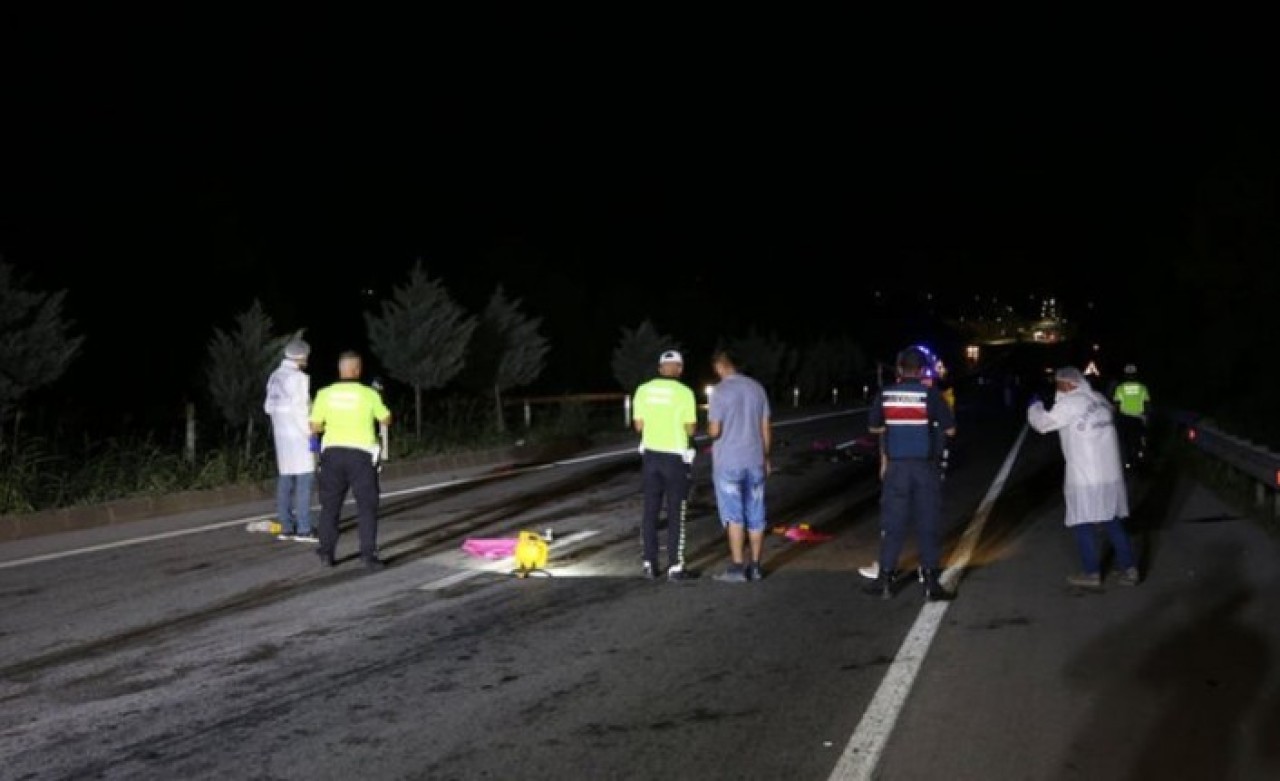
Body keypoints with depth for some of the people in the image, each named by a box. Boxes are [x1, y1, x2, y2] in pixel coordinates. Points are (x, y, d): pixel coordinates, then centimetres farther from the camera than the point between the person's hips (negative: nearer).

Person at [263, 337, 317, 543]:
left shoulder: (275, 376, 11)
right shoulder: (299, 378, -14)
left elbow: (269, 406, 15)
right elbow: (300, 409, -18)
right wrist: (310, 432, -11)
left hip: (280, 433, 8)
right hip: (298, 434, -8)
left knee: (285, 479, 10)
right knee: (304, 479, -6)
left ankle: (286, 527, 12)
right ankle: (303, 529, -7)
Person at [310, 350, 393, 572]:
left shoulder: (325, 393, -1)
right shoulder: (369, 394, -6)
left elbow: (315, 427, 2)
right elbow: (386, 420, 7)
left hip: (333, 453, 2)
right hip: (361, 455, -2)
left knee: (330, 506, 14)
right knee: (367, 507, 4)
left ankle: (326, 553, 14)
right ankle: (368, 555, -2)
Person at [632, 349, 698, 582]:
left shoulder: (643, 390, -1)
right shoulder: (684, 392, -12)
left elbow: (638, 425, 4)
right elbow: (690, 430, -9)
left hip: (650, 455, 4)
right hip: (675, 457, -4)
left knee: (651, 511, 11)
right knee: (675, 513, 3)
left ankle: (650, 564, 13)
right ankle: (675, 567, 4)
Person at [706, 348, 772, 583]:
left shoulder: (720, 391, -12)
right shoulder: (757, 387, 3)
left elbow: (714, 431, -14)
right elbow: (766, 427, 7)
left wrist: (709, 430, 10)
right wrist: (766, 457, 16)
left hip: (728, 463, -5)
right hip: (755, 461, 5)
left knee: (733, 515, -2)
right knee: (755, 515, 10)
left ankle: (737, 567, -4)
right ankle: (755, 566, 14)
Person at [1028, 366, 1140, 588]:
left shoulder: (1069, 404, -12)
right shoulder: (1099, 399, 8)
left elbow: (1042, 423, -6)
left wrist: (1035, 405, 14)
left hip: (1085, 478, -7)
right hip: (1111, 474, 7)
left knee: (1082, 525, 6)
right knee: (1114, 523, 14)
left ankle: (1091, 572, 11)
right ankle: (1129, 569, 15)